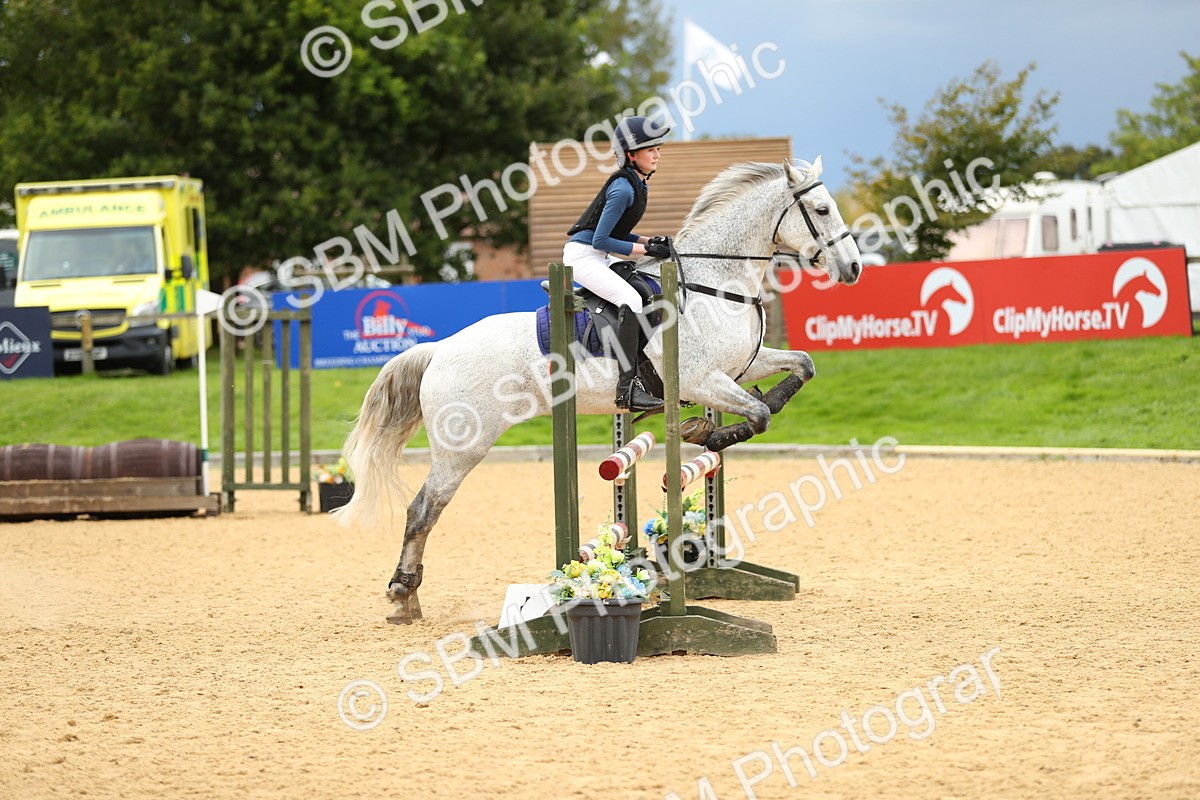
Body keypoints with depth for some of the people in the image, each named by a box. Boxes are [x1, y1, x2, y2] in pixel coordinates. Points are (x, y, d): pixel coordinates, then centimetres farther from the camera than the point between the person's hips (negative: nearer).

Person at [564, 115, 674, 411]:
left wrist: (651, 241, 1)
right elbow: (601, 240, -23)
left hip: (602, 257, 11)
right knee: (631, 300, -28)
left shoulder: (638, 185, 9)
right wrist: (647, 249, -20)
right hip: (582, 255, -11)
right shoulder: (623, 189, -21)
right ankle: (628, 388, -33)